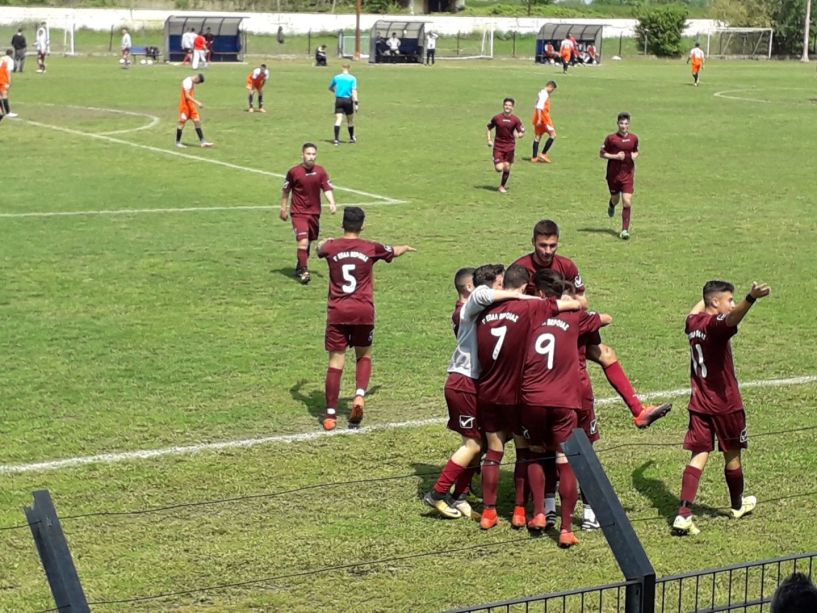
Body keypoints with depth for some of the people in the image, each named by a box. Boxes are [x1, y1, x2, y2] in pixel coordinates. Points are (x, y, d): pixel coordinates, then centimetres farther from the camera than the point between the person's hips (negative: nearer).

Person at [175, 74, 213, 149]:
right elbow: (187, 96, -25)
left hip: (191, 105, 9)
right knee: (182, 122, -1)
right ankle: (178, 142, 10)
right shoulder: (187, 81, -18)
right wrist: (197, 103, -29)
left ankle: (202, 141, 1)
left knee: (197, 121, 3)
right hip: (185, 105, -9)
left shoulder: (193, 82, 12)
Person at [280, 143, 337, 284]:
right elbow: (286, 190, 3)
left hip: (314, 212, 4)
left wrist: (331, 203, -17)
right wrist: (283, 209, 8)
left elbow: (327, 189, 1)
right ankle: (303, 271, -6)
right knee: (303, 242, -17)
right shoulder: (294, 172, -8)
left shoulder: (320, 171, -1)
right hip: (298, 213, -4)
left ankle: (300, 268, 33)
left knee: (308, 243, 14)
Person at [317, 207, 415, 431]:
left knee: (336, 361, 2)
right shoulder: (371, 248, 1)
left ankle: (331, 415, 1)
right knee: (364, 356, 18)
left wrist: (323, 242, 53)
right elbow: (395, 251, 23)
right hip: (363, 312, 0)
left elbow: (320, 249, 28)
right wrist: (407, 248, 47)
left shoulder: (331, 247, 1)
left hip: (337, 312, 0)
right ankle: (359, 396, -5)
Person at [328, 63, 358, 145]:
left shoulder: (336, 77, 6)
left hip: (338, 100, 1)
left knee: (338, 120, -5)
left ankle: (336, 139, -18)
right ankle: (352, 138, 28)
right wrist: (356, 103, -12)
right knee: (350, 121, 14)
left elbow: (330, 88, 20)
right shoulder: (352, 79, -1)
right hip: (348, 100, -1)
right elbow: (354, 91, -11)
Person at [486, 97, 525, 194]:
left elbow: (522, 133, 0)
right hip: (498, 146, -1)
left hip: (510, 147, 1)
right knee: (499, 168, -13)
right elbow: (489, 128, 11)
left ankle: (502, 186, 22)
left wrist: (518, 135, -23)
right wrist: (489, 140, 1)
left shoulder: (516, 120, -3)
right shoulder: (496, 118, -3)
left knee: (507, 168, 3)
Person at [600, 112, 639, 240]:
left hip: (628, 174, 1)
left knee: (627, 202, -10)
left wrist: (635, 155, -3)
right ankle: (611, 205, 56)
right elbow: (601, 154, -2)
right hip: (613, 174, -1)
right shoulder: (611, 138, -7)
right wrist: (615, 156, -16)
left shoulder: (634, 138, 3)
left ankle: (625, 230, -6)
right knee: (615, 198, 16)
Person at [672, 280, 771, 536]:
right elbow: (731, 318, -45)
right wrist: (751, 298, -64)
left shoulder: (693, 322, 5)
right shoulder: (716, 324, -19)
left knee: (699, 456, 1)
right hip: (725, 404, -6)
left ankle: (683, 514, -13)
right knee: (732, 456, 15)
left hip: (699, 404, 6)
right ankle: (738, 505, 36)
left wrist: (705, 297, 52)